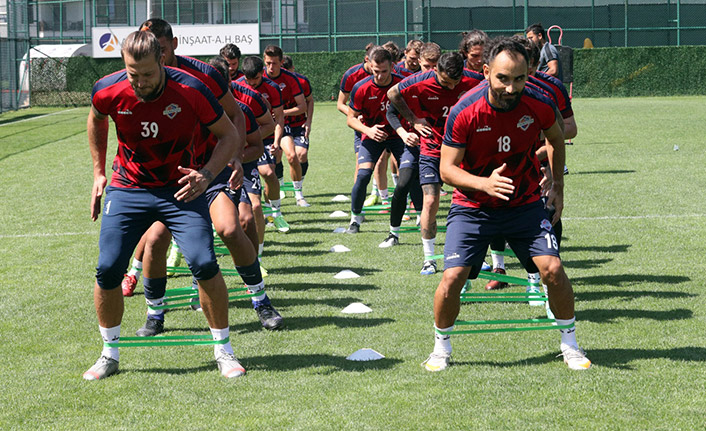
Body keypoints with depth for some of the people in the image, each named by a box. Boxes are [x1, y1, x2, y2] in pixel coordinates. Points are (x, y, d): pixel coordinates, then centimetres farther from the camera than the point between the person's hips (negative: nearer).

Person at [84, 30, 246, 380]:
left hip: (180, 189, -2)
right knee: (107, 270, -6)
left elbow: (229, 135, -7)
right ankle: (109, 355, 15)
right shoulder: (108, 91, -14)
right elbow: (96, 120, 13)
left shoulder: (191, 91, -21)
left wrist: (207, 174, -22)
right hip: (126, 189, 2)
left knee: (204, 263, -17)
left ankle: (223, 350, 1)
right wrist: (99, 173, 14)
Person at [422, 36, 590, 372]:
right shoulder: (464, 112, -22)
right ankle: (441, 348, 12)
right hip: (472, 206, -1)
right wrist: (484, 183, -33)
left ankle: (570, 344, 10)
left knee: (552, 268, -13)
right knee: (452, 277, -14)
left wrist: (557, 184, 9)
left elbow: (555, 138, 9)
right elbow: (447, 169, -16)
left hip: (525, 203, 2)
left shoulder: (538, 105, -15)